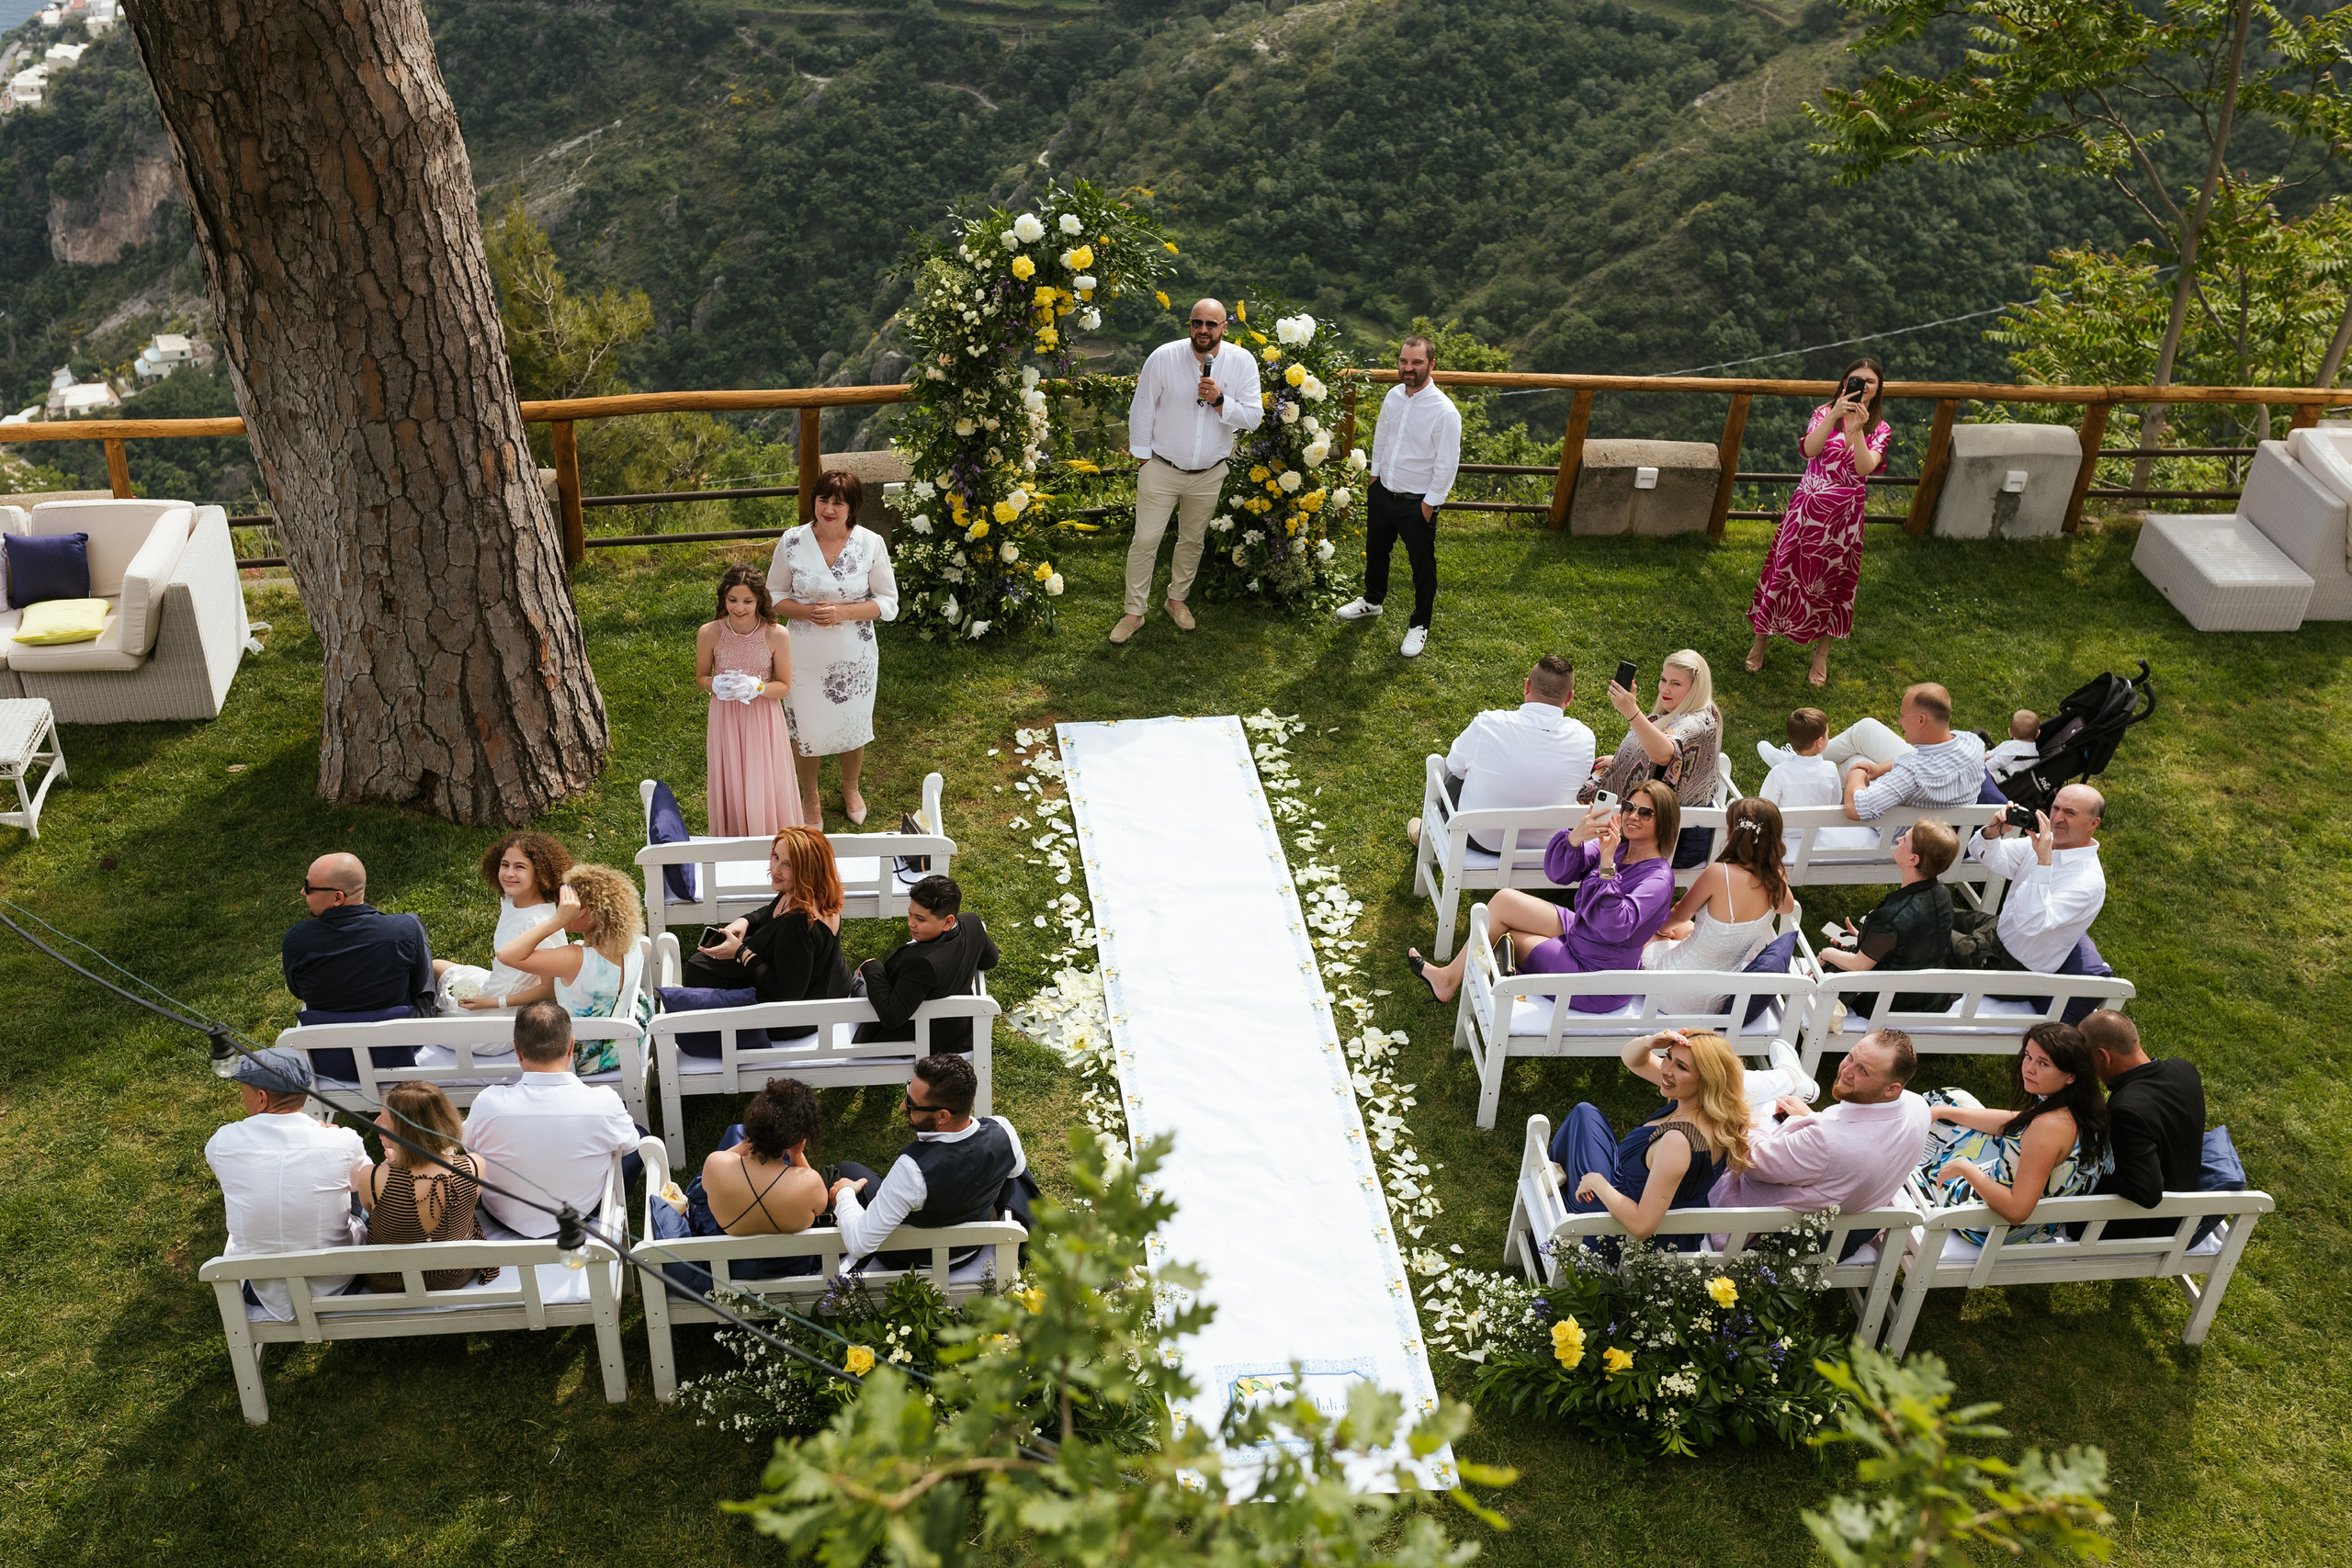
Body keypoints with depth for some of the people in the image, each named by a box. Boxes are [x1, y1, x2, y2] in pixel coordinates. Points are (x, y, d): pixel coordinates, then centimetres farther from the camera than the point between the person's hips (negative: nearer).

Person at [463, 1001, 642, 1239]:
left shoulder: (488, 1102, -28)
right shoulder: (605, 1103, -29)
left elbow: (465, 1144, -4)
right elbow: (629, 1145, -7)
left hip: (504, 1220, 2)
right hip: (582, 1216, -1)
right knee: (640, 1131, 22)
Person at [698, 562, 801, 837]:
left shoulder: (777, 635, -15)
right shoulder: (709, 634, -13)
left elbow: (784, 687, -5)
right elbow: (701, 678, 3)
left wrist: (756, 687, -25)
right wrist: (717, 685, -20)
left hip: (764, 721, -1)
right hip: (726, 721, 1)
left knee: (767, 789, 8)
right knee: (731, 790, 11)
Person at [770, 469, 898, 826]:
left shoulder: (871, 544, -12)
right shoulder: (792, 542, -11)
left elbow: (888, 603, -7)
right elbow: (775, 596, -1)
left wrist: (843, 612, -22)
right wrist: (807, 612, -21)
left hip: (854, 658, 0)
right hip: (804, 657, 0)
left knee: (853, 727, 19)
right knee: (806, 729, 15)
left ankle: (851, 789, 47)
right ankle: (809, 798, 39)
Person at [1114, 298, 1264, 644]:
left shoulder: (1242, 362, -10)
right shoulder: (1163, 357, -15)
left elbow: (1253, 417, -11)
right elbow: (1142, 411, -5)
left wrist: (1219, 401, -27)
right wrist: (1143, 458, -2)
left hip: (1209, 474, 2)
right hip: (1161, 469, -2)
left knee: (1193, 541, 17)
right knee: (1145, 541, -2)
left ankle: (1177, 599, 37)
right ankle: (1134, 612, 11)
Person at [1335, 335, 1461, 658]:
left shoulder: (1444, 411, -22)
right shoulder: (1393, 396, -3)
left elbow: (1447, 464, -17)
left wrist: (1429, 504, -14)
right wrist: (1375, 475, 15)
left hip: (1417, 504, -6)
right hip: (1382, 494, 6)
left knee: (1423, 566, 9)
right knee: (1375, 551, 26)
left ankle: (1420, 626, 26)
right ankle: (1372, 600, 50)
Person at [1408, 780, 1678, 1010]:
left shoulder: (1658, 879, -22)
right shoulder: (1618, 847, -1)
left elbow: (1615, 927, -35)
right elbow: (1558, 872, -10)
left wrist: (1607, 863, -39)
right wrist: (1575, 837, -30)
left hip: (1594, 976, -7)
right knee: (1505, 899, -2)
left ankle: (1450, 978, 22)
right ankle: (1450, 976, 13)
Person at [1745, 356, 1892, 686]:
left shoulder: (1880, 430, 1)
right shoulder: (1825, 413, -1)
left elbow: (1865, 467, -18)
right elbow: (1810, 449, -20)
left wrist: (1856, 430, -31)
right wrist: (1834, 415, -31)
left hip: (1844, 516, 1)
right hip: (1808, 507, -1)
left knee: (1831, 581, 10)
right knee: (1786, 571, 5)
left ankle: (1821, 654, 24)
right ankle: (1761, 640, 22)